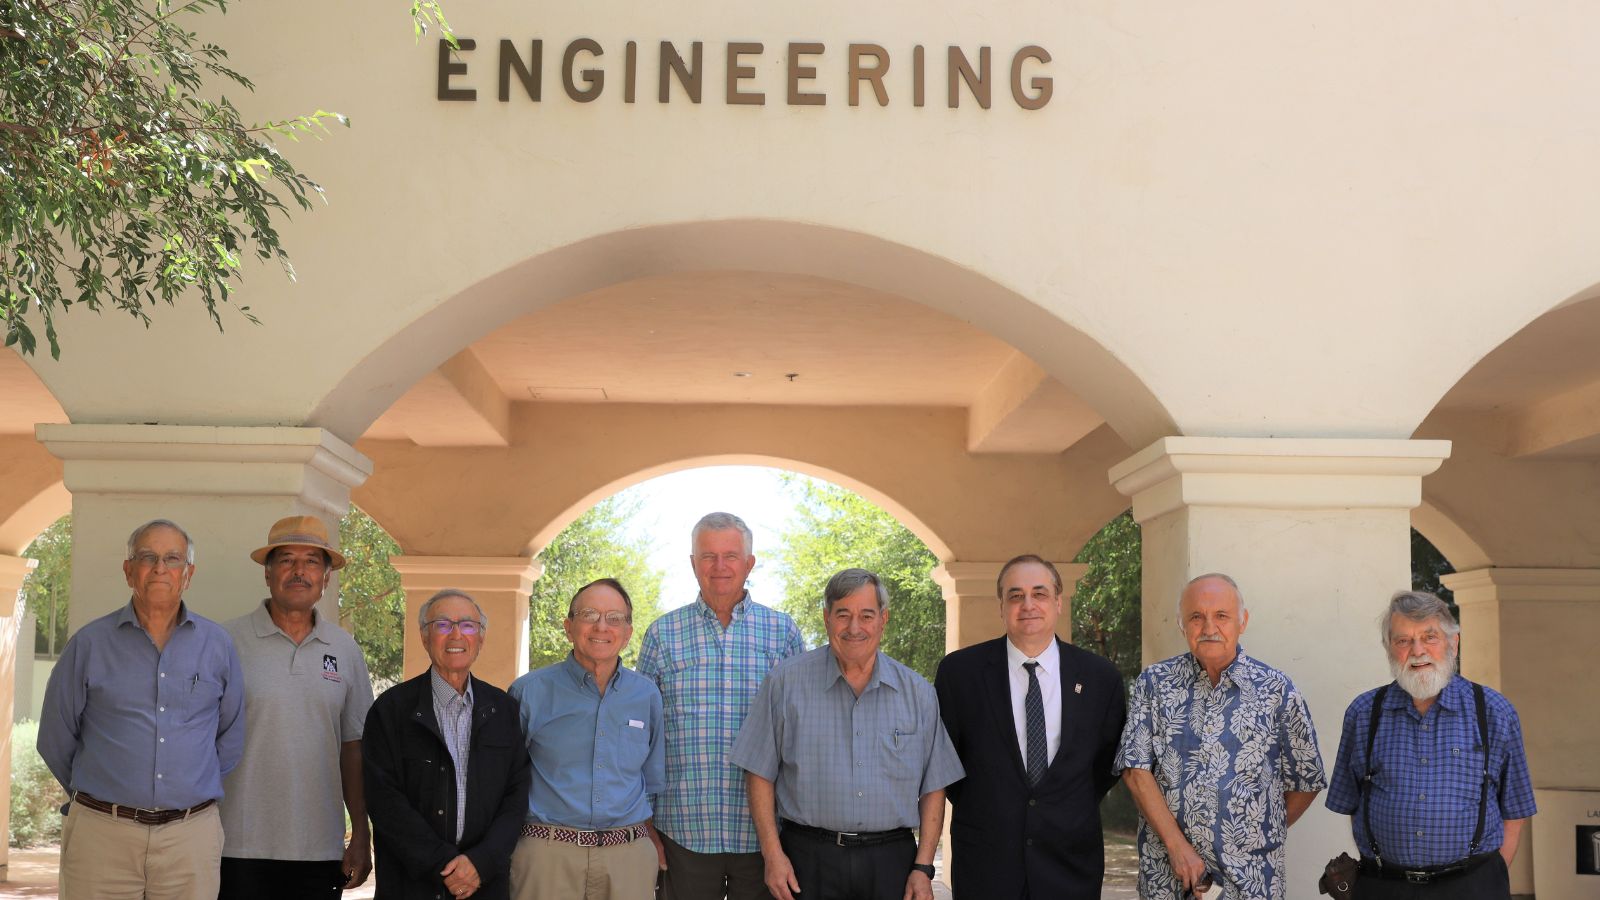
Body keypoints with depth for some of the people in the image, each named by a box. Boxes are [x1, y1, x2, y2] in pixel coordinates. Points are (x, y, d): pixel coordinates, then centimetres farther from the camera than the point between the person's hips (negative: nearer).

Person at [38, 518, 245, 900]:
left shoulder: (217, 645, 7)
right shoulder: (90, 643, 3)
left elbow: (231, 736, 15)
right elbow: (56, 738, 9)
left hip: (192, 835, 1)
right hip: (101, 834, -1)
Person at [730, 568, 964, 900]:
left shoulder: (918, 693, 5)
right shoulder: (786, 681, -1)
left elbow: (933, 788, 7)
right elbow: (759, 773, 0)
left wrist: (923, 867, 0)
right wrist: (772, 853, -6)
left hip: (892, 860, 1)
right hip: (808, 859, -1)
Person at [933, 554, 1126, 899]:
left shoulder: (1099, 676, 0)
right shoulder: (959, 670, -4)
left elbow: (1110, 756, 12)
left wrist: (1077, 812, 5)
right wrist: (975, 808, 4)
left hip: (1071, 860, 1)